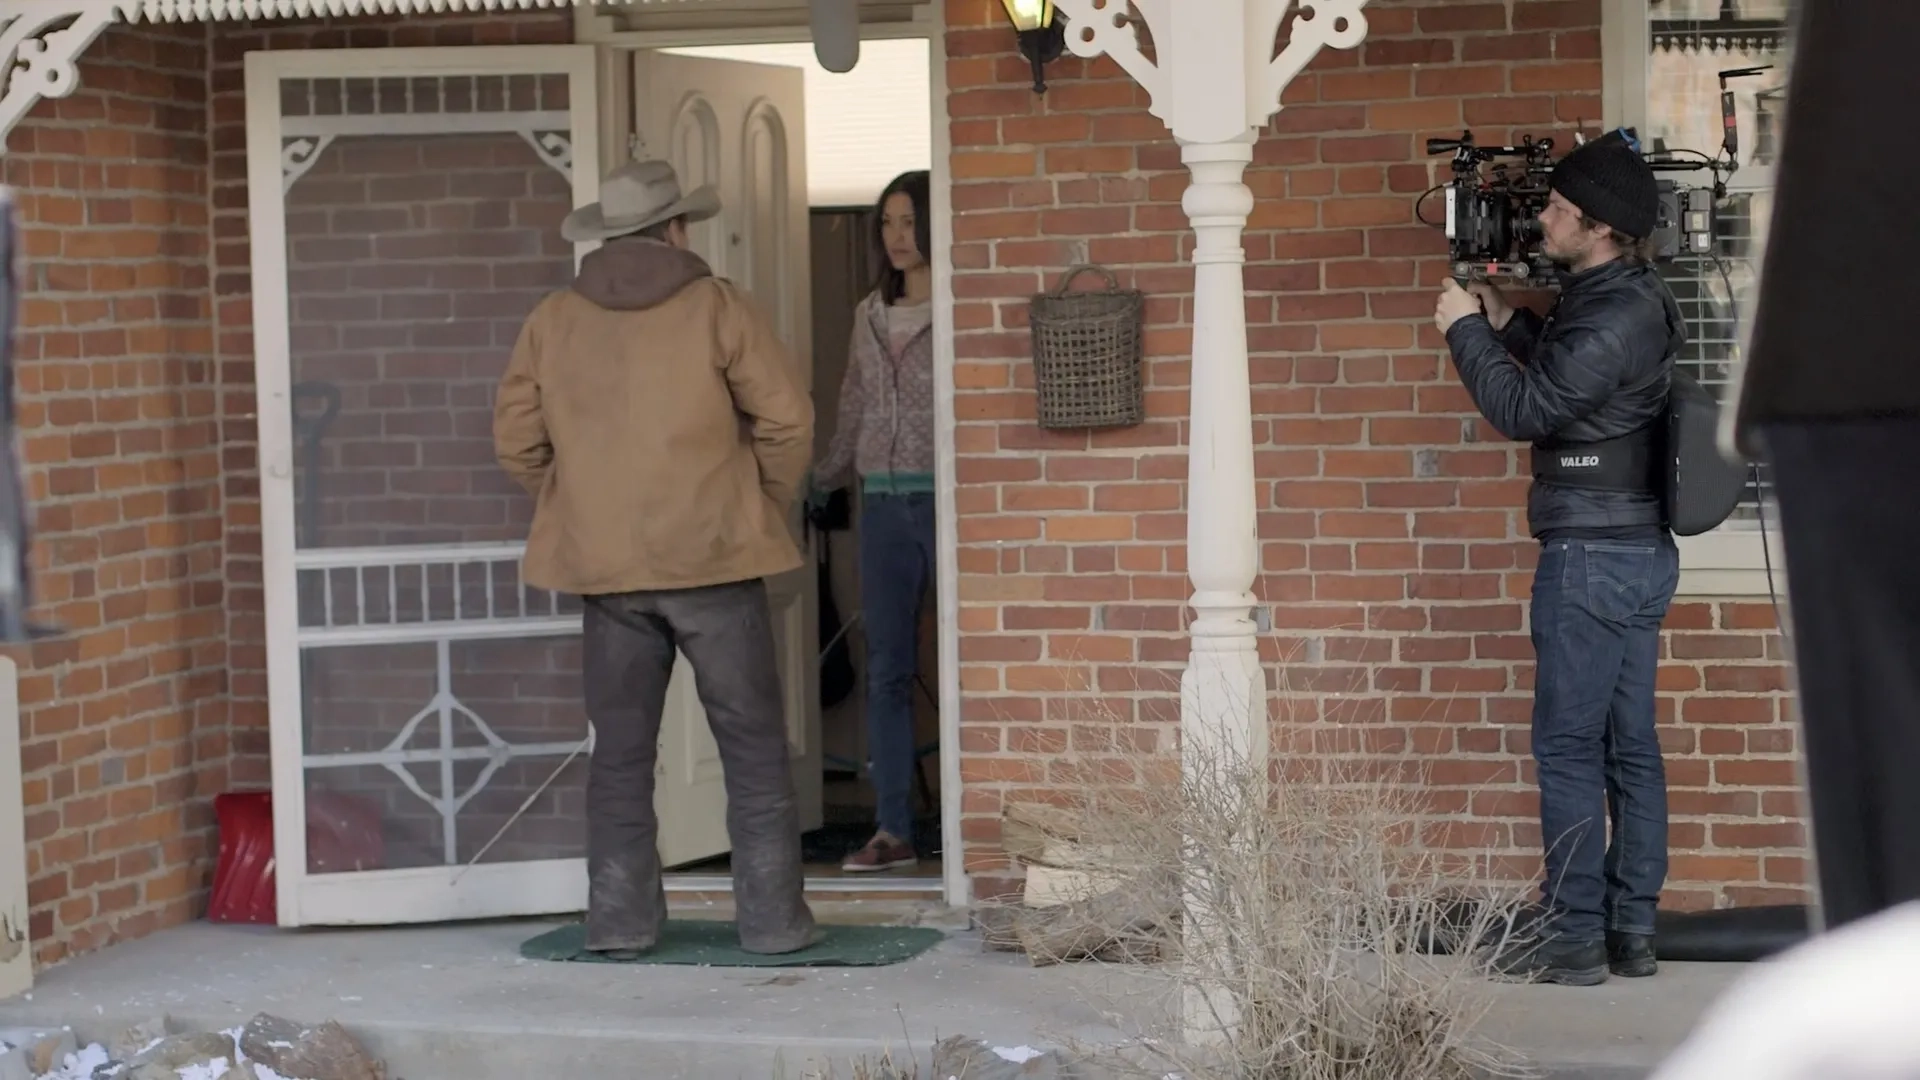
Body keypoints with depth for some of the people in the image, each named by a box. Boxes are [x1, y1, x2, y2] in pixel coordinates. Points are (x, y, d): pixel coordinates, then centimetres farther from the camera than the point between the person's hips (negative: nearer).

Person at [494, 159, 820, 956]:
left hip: (602, 564, 3)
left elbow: (517, 440, 7)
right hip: (712, 559, -3)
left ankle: (620, 920, 10)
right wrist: (767, 508, 7)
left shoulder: (553, 322, 5)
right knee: (753, 745, 4)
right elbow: (786, 418, -7)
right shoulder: (715, 308, -4)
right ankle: (772, 918, 4)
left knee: (620, 749, 10)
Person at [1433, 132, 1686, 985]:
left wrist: (1466, 330, -6)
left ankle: (1574, 939, -4)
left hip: (1593, 556, -10)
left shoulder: (1614, 320, -18)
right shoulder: (1623, 301, 13)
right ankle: (1631, 930, 14)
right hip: (1639, 553, 10)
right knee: (1629, 745, 10)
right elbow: (1566, 380, 27)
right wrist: (1508, 325, 15)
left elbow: (1525, 408, -18)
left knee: (1569, 748, -6)